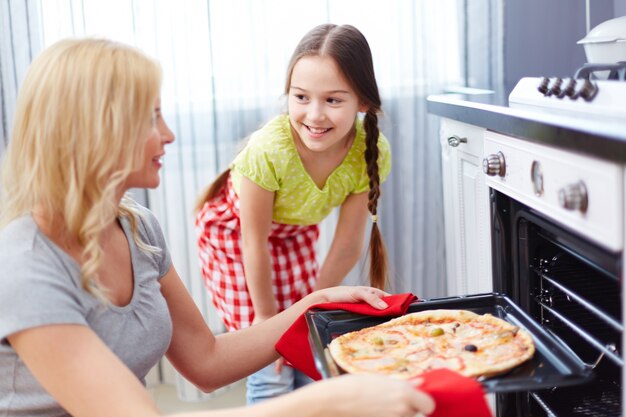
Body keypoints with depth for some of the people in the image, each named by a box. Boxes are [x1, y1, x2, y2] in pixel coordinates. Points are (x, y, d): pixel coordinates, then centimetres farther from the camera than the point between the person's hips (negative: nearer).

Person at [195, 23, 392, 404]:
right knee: (272, 372, -4)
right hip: (234, 233, -4)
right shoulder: (267, 151, -38)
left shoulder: (371, 151, -26)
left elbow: (348, 243, -15)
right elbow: (255, 244, -24)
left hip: (296, 233, 4)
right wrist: (267, 318, -12)